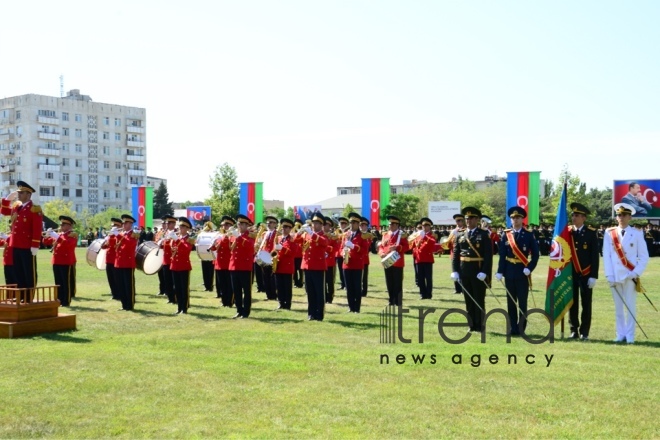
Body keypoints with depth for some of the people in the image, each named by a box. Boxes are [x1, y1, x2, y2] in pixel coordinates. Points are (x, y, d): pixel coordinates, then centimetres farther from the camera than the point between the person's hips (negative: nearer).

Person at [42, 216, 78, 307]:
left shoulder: (73, 235, -5)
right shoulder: (58, 234, 19)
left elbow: (67, 243, -26)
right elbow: (46, 242, 19)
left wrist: (57, 237, -27)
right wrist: (47, 235, -1)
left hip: (67, 262, -8)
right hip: (56, 262, 8)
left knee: (67, 283, -4)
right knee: (58, 282, 9)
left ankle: (66, 301, -2)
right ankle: (59, 300, 15)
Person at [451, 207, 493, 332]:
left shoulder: (484, 235, -4)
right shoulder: (459, 234, 8)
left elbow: (488, 255, -9)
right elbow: (455, 254, 7)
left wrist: (484, 272, -17)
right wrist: (455, 271, -2)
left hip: (479, 272, -4)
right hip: (464, 272, 4)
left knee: (479, 300, 5)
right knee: (468, 300, 9)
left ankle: (480, 326, 12)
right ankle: (472, 325, 16)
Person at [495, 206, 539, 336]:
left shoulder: (528, 235, -1)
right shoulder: (505, 234, 4)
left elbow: (535, 254, -1)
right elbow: (502, 255, 3)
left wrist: (529, 268, -12)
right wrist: (500, 271, -3)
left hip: (522, 272, -2)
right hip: (509, 272, 2)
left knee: (522, 301, 0)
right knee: (511, 302, 6)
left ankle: (521, 328, 6)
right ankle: (513, 328, 12)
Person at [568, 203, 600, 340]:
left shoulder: (591, 233, -2)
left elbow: (595, 256, -4)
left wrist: (593, 276, -9)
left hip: (586, 275, -3)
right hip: (570, 274, 3)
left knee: (586, 303, 1)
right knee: (572, 303, 6)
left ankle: (584, 332, 7)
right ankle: (574, 330, 14)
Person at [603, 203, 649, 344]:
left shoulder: (637, 234, 1)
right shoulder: (609, 233, 3)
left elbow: (644, 257, 3)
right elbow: (606, 255, 1)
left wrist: (636, 273, -8)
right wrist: (609, 275, -6)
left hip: (630, 276, -1)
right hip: (615, 276, 1)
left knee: (630, 306, -1)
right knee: (618, 307, 6)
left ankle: (630, 336, 6)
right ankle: (621, 335, 13)